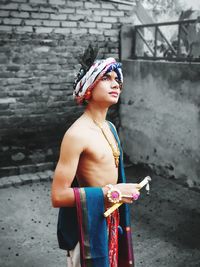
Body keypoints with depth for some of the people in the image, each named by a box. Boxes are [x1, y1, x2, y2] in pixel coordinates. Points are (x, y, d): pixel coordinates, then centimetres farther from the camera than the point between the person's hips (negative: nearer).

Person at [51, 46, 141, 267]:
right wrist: (110, 193, -23)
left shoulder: (109, 127, 4)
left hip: (111, 218, 8)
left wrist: (124, 190, 3)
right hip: (90, 222, -8)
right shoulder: (77, 134, -23)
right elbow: (58, 196, -25)